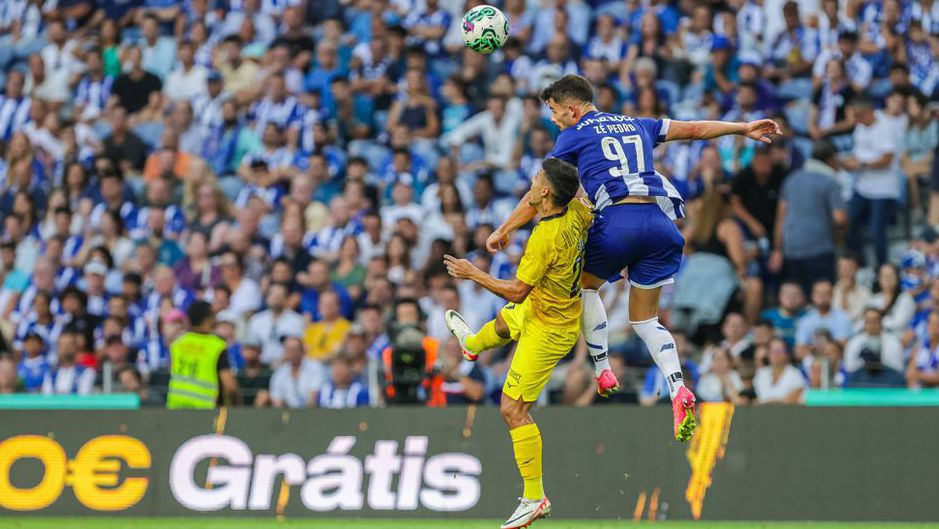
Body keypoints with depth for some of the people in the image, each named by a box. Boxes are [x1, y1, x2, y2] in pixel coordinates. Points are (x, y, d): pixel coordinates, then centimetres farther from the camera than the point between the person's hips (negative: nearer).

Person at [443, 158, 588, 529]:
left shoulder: (546, 238, -35)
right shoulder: (576, 213, -12)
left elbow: (516, 291, -29)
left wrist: (472, 274, -18)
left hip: (548, 329, -9)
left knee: (514, 409, -7)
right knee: (503, 321, 40)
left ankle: (535, 498, -5)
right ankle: (473, 344, 77)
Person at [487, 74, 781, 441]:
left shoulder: (574, 136, 11)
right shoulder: (636, 125, 25)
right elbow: (694, 129, 31)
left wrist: (504, 229, 16)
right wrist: (744, 129, 41)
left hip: (618, 221, -5)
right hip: (660, 221, 5)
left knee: (585, 286, 24)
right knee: (645, 320, 14)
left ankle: (602, 370, 14)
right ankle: (678, 390, -8)